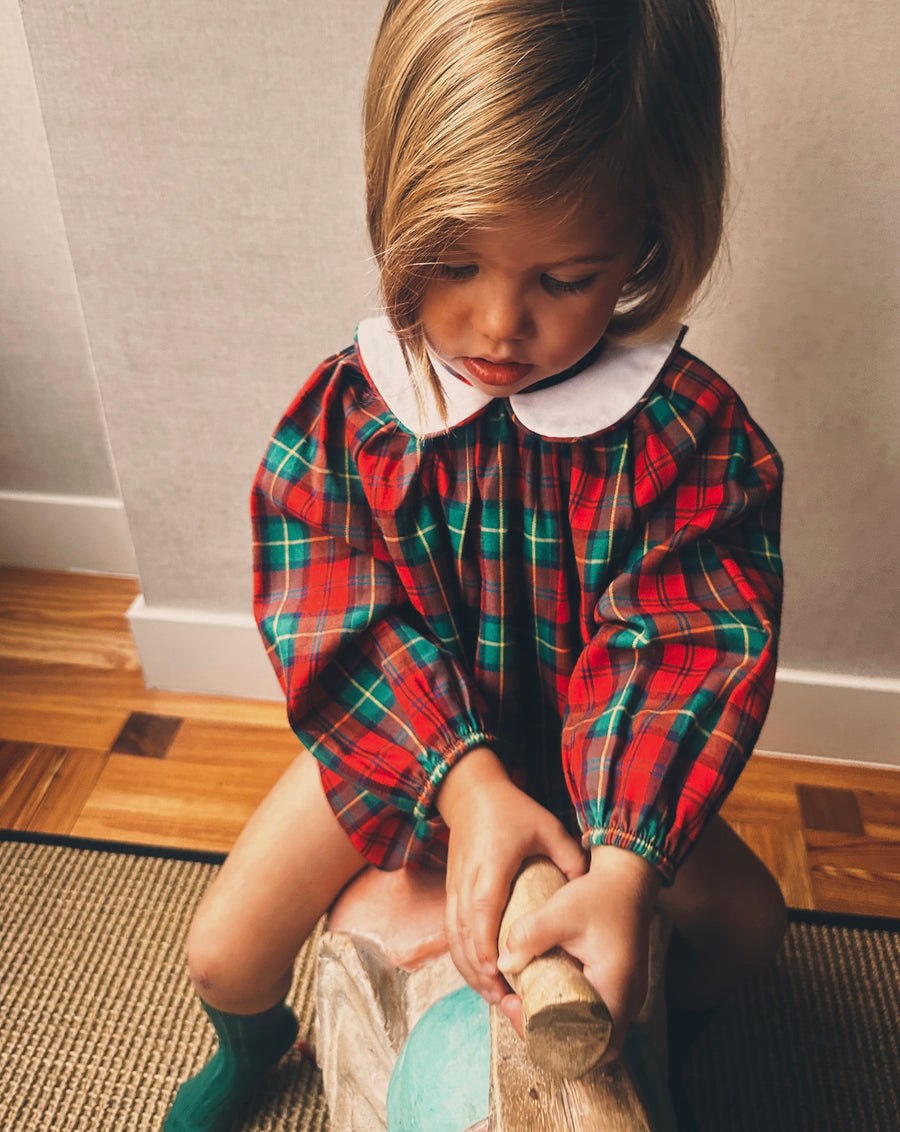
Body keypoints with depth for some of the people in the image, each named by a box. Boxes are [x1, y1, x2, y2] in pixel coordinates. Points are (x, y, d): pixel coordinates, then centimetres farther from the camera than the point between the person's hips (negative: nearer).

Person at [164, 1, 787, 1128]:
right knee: (223, 949, -1)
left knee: (744, 913, -1)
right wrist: (463, 779, -37)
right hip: (392, 739, 0)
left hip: (586, 754, 1)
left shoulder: (694, 435, -21)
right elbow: (345, 633, -22)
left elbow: (685, 657, -24)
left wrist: (626, 862, -38)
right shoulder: (343, 414, -19)